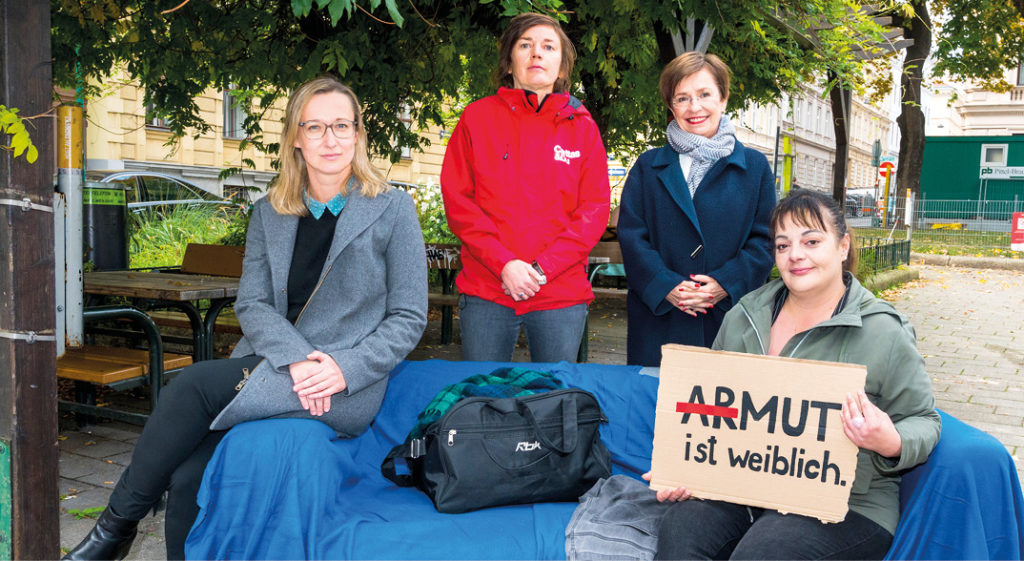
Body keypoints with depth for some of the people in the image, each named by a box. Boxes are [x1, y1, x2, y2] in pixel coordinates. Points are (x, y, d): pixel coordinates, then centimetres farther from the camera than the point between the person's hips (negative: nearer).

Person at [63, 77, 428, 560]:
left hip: (348, 390, -4)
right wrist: (298, 359, -14)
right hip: (269, 367, 4)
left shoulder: (393, 209, 2)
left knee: (196, 383, -23)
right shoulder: (268, 214, 14)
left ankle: (119, 521, -4)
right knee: (189, 477, -20)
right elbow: (251, 305, 5)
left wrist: (344, 369, -15)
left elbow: (409, 317, -1)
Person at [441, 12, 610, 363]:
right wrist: (503, 263, -13)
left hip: (561, 294, 1)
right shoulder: (477, 117, 5)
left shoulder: (581, 126, 8)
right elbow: (457, 201, -1)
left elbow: (594, 209, 2)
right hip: (486, 293, 0)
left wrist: (543, 267, -11)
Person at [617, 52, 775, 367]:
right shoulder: (648, 167, 13)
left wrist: (725, 284, -12)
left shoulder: (754, 167, 11)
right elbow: (630, 235, 3)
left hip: (729, 317, 0)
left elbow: (765, 239, 5)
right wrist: (666, 286, -12)